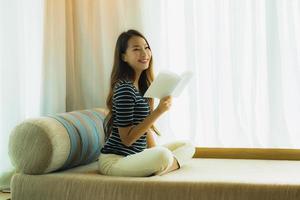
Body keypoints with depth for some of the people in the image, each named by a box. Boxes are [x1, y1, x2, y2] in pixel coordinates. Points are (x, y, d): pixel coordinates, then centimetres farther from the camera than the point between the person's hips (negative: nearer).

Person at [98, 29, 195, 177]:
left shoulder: (142, 85, 10)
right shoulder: (124, 89, -18)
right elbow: (127, 139, -20)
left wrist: (154, 150, 1)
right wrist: (159, 111, -24)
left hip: (136, 154, 10)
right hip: (114, 160, -10)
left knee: (187, 146, 15)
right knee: (163, 155, -37)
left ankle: (156, 170, -5)